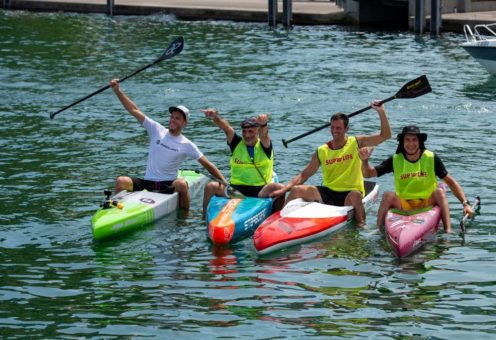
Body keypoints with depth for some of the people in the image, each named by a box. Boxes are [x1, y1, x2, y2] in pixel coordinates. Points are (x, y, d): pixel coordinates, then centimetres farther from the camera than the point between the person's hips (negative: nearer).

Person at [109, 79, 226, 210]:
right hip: (147, 183, 1)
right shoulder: (157, 130, 5)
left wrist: (224, 182, -4)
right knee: (121, 181, -25)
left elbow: (207, 165, 4)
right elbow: (134, 110, 1)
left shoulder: (187, 145, 1)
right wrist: (117, 90, -7)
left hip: (168, 185, -1)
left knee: (181, 183, -35)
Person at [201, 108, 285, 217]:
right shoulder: (237, 143, 9)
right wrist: (215, 117, -30)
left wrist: (263, 124, -46)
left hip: (261, 190, -2)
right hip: (236, 189, 2)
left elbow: (263, 135, -21)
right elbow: (226, 128, -9)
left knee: (279, 188, -30)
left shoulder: (264, 146, 2)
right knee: (211, 187, -19)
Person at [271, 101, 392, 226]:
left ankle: (361, 225, -29)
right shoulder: (322, 151, 6)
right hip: (327, 193, 3)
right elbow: (304, 175, 7)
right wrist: (284, 189, -7)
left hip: (349, 194, -3)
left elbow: (385, 135, -4)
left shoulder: (356, 143, 1)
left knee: (355, 196, -39)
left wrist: (381, 112, -16)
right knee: (297, 190, -15)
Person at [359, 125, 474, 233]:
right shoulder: (395, 160, -1)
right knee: (388, 195, -25)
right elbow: (368, 174, -5)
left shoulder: (431, 159, -3)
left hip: (427, 204, 0)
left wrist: (465, 203, -10)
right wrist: (365, 160, -27)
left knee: (439, 191, -26)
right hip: (403, 206, 0)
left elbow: (450, 182, -1)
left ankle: (448, 230, -32)